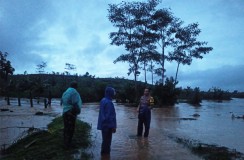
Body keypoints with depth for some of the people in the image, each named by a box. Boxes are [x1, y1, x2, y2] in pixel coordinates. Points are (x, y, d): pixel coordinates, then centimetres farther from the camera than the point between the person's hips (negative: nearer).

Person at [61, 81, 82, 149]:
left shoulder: (65, 92, 12)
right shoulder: (74, 92, -16)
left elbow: (62, 102, 16)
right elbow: (75, 104, -22)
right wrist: (78, 111, -10)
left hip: (65, 112, 9)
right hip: (71, 113, -9)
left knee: (66, 128, 20)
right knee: (70, 129, 1)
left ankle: (65, 142, 34)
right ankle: (67, 145, 9)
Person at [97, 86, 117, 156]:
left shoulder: (103, 100, 7)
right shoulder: (109, 102, -23)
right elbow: (110, 116, -22)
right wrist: (113, 126, -16)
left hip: (103, 124, 10)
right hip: (108, 125, -10)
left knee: (105, 140, 20)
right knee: (107, 141, 3)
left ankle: (104, 153, 31)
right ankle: (106, 154, 14)